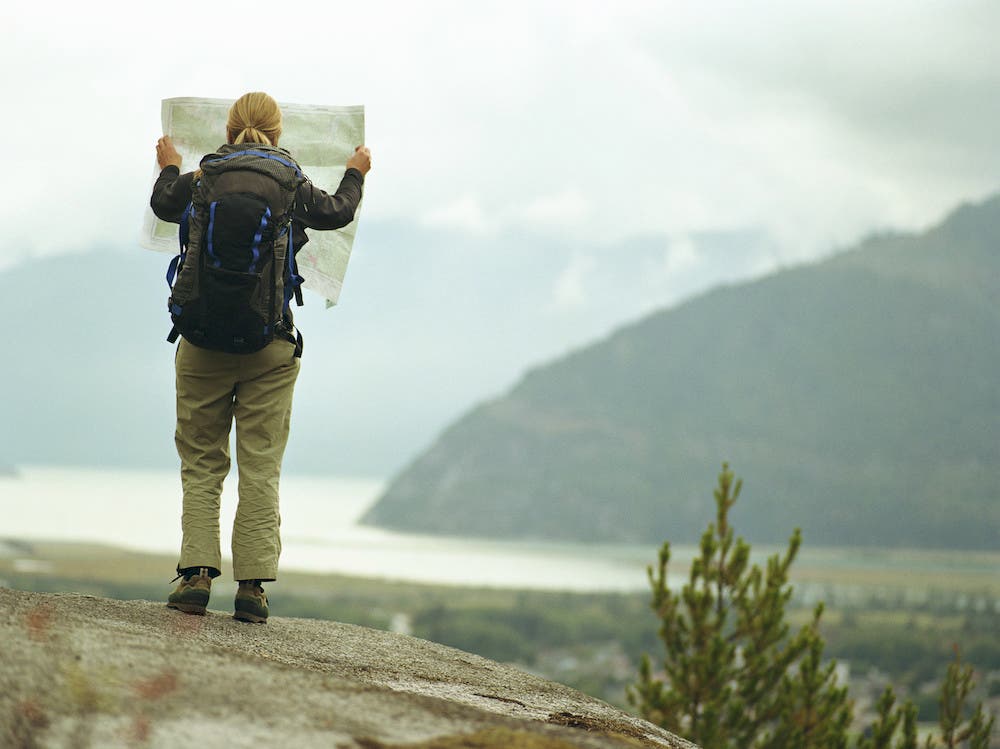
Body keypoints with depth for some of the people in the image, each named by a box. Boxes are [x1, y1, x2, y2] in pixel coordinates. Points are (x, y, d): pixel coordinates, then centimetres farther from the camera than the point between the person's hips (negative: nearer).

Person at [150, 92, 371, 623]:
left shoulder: (202, 180, 1)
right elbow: (338, 212, 22)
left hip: (203, 340, 0)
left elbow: (163, 204, 24)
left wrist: (169, 168, 45)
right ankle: (252, 583, -1)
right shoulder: (293, 186, 0)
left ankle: (197, 572, -2)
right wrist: (355, 174, 42)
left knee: (201, 463, 9)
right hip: (269, 346, 0)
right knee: (261, 467, 3)